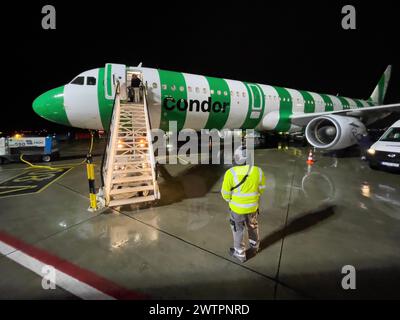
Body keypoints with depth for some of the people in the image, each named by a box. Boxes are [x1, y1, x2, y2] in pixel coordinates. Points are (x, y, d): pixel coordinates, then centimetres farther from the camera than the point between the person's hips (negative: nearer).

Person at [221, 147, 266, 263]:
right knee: (253, 227, 28)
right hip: (253, 206, 4)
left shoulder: (231, 173, -26)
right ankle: (254, 247, 51)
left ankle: (240, 254, 37)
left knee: (238, 230, 19)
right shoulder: (258, 171, -15)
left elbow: (225, 193, -16)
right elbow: (261, 188, 1)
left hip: (237, 208, -3)